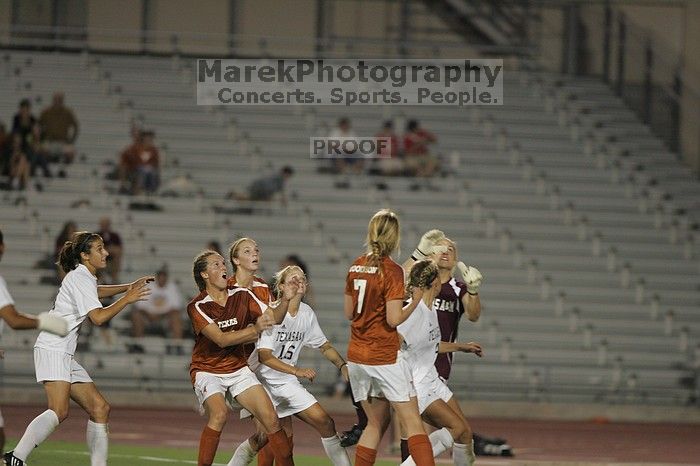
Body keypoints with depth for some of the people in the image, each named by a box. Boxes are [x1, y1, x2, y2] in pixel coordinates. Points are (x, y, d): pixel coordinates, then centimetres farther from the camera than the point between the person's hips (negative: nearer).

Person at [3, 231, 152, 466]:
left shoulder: (85, 278, 19)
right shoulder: (80, 278, -11)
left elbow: (95, 292, 45)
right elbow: (98, 316, -22)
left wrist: (129, 287, 38)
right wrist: (127, 299, -11)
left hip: (66, 356, 11)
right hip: (52, 351, -11)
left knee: (100, 408, 6)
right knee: (59, 411, -27)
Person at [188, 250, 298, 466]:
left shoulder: (241, 295, 0)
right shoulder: (197, 307, -15)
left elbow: (273, 317, 1)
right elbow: (221, 339, -25)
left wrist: (285, 300, -19)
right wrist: (254, 329, -35)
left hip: (238, 369, 5)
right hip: (207, 371, -5)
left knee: (270, 418, -8)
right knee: (219, 413, -32)